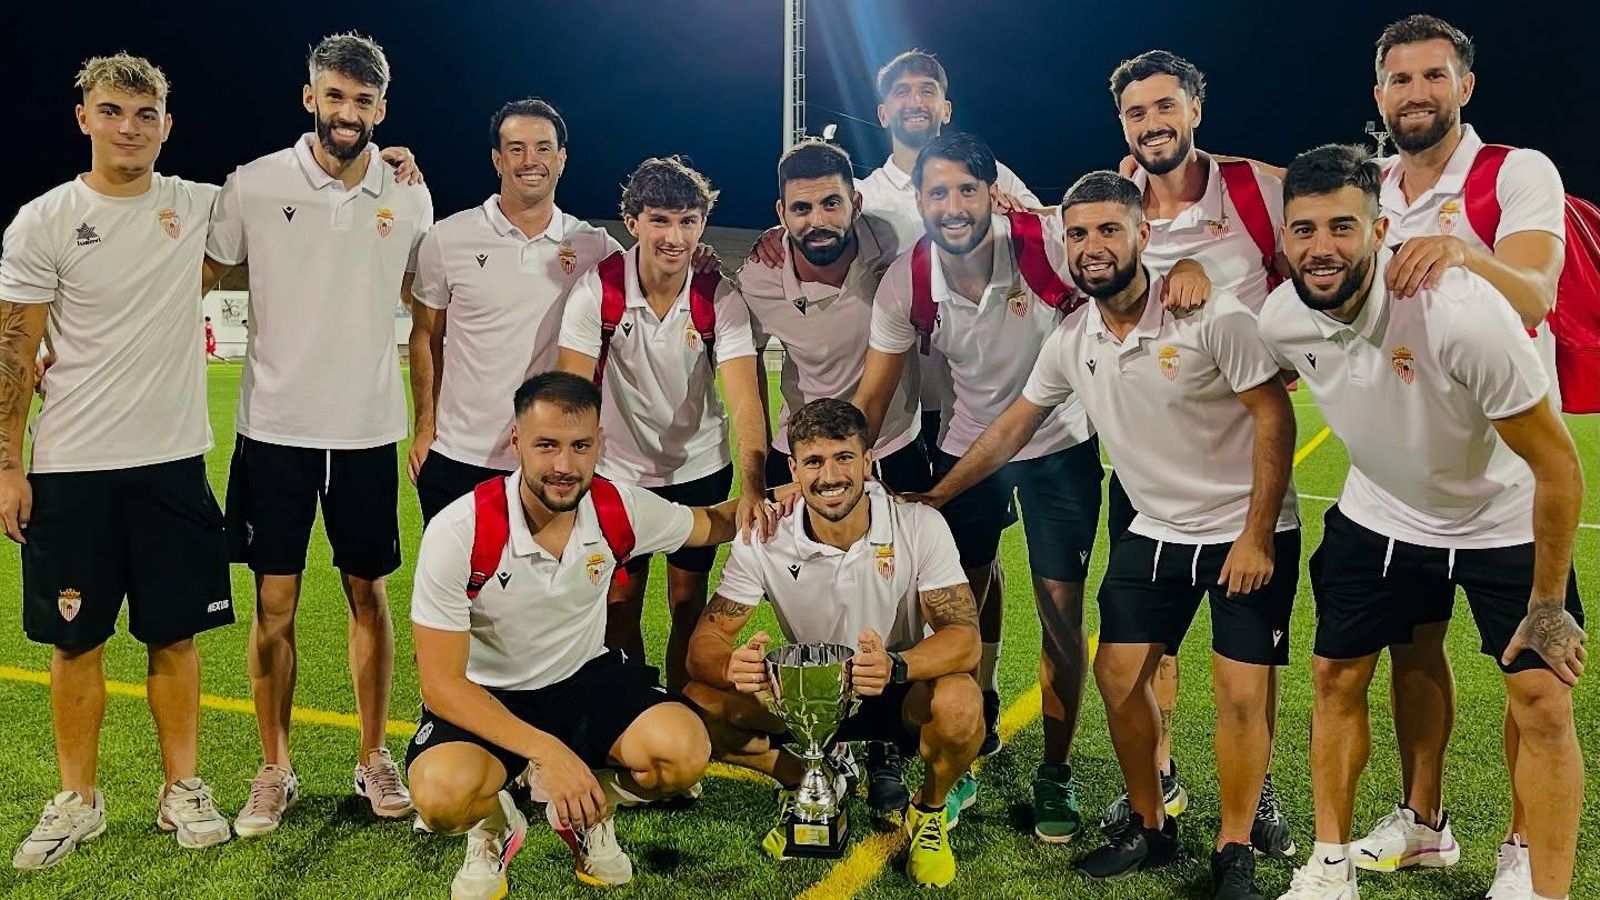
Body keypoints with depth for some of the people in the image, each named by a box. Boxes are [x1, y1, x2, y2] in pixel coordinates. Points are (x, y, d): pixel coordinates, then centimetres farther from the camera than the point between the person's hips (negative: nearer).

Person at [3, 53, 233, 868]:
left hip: (173, 462, 2)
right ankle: (78, 801, 23)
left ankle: (183, 791, 21)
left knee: (175, 635, 8)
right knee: (75, 641, 8)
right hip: (71, 467, -1)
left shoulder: (199, 207, 3)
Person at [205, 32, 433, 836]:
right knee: (274, 602, 4)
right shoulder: (254, 186, -6)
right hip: (275, 428, -1)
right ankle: (274, 769, 20)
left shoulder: (409, 197, 1)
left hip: (369, 431, 2)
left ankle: (374, 758, 24)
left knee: (368, 595, 10)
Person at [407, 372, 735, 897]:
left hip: (585, 677, 3)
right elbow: (440, 682, -22)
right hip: (485, 695, -3)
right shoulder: (459, 533, -25)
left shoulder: (620, 510, -15)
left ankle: (588, 815, 10)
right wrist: (546, 751, -31)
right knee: (442, 794, -34)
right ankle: (494, 827, 6)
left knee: (684, 751, -24)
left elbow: (712, 525, 8)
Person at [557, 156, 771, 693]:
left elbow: (744, 399, -24)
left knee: (689, 606, 8)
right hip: (620, 469, 0)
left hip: (701, 469, 0)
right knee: (620, 608, 9)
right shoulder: (596, 291, -17)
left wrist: (752, 488, -39)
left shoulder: (720, 299, -16)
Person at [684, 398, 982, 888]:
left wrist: (895, 666, -45)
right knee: (700, 704, -21)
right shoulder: (763, 540, -15)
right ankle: (807, 786, 6)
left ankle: (932, 808, 0)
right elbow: (705, 642, -15)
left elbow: (964, 637, -23)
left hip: (900, 692, -2)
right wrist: (734, 667, -41)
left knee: (958, 705, -35)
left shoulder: (919, 526, -19)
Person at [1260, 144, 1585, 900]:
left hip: (1505, 524, -4)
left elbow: (1557, 464, -25)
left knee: (1543, 703, -6)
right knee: (1335, 677, 6)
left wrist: (1548, 605, -18)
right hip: (1380, 516, 4)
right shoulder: (1280, 321, -19)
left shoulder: (1462, 312, -33)